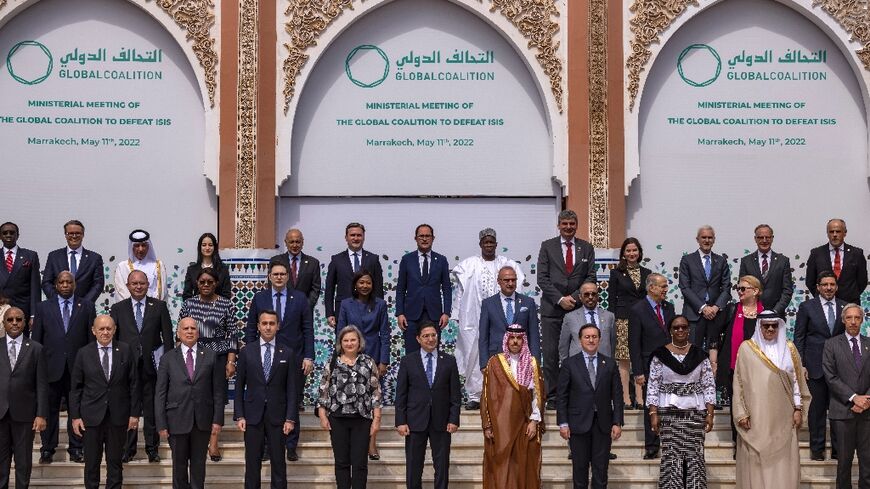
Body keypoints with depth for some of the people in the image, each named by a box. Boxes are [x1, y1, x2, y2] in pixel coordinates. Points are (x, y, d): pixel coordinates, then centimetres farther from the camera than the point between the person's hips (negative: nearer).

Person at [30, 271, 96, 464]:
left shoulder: (87, 307, 7)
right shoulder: (43, 307, 8)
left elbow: (92, 338, 4)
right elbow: (36, 339, 7)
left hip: (78, 368, 0)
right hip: (51, 367, 0)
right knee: (49, 409, 4)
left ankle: (76, 449, 12)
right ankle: (47, 449, 12)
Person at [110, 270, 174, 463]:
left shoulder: (159, 306, 4)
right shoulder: (118, 309, 6)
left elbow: (167, 336, 4)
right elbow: (111, 338, 4)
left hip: (151, 365, 0)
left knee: (152, 409, 5)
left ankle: (152, 448, 15)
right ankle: (128, 449, 14)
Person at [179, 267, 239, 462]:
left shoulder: (226, 305, -1)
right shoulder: (188, 304, 4)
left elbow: (233, 334, -1)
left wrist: (231, 361, -7)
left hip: (218, 356, -1)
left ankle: (213, 441, 6)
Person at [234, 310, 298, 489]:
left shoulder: (287, 354, 4)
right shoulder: (246, 352, 5)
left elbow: (291, 389, 2)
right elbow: (239, 387, 5)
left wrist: (290, 418, -5)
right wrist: (239, 416, -2)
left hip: (277, 416, 0)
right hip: (253, 416, 0)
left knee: (279, 463, 2)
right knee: (252, 464, 3)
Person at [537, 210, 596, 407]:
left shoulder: (587, 248, 10)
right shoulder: (547, 246, 6)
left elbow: (590, 278, 5)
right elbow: (542, 278, 0)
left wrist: (574, 297, -9)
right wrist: (560, 299, -10)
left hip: (578, 307, 1)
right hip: (552, 309, -1)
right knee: (551, 353, -3)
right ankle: (552, 396, 2)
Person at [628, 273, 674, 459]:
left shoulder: (669, 307, 10)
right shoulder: (637, 310, -7)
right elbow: (634, 344, -8)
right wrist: (638, 372, -12)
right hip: (650, 367, -4)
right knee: (651, 407, 2)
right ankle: (651, 447, 10)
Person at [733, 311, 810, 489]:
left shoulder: (789, 348, 8)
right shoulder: (746, 348, 1)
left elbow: (796, 380, 10)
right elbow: (739, 383, 1)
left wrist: (798, 409, 3)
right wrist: (741, 413, -5)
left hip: (783, 418, 2)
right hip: (756, 418, -2)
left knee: (782, 462, 0)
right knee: (756, 462, -1)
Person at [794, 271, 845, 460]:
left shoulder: (845, 307, 8)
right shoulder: (807, 307, 2)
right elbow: (799, 338, 1)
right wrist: (800, 365, -5)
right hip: (815, 366, -2)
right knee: (817, 408, 4)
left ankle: (837, 449, 13)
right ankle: (817, 449, 14)